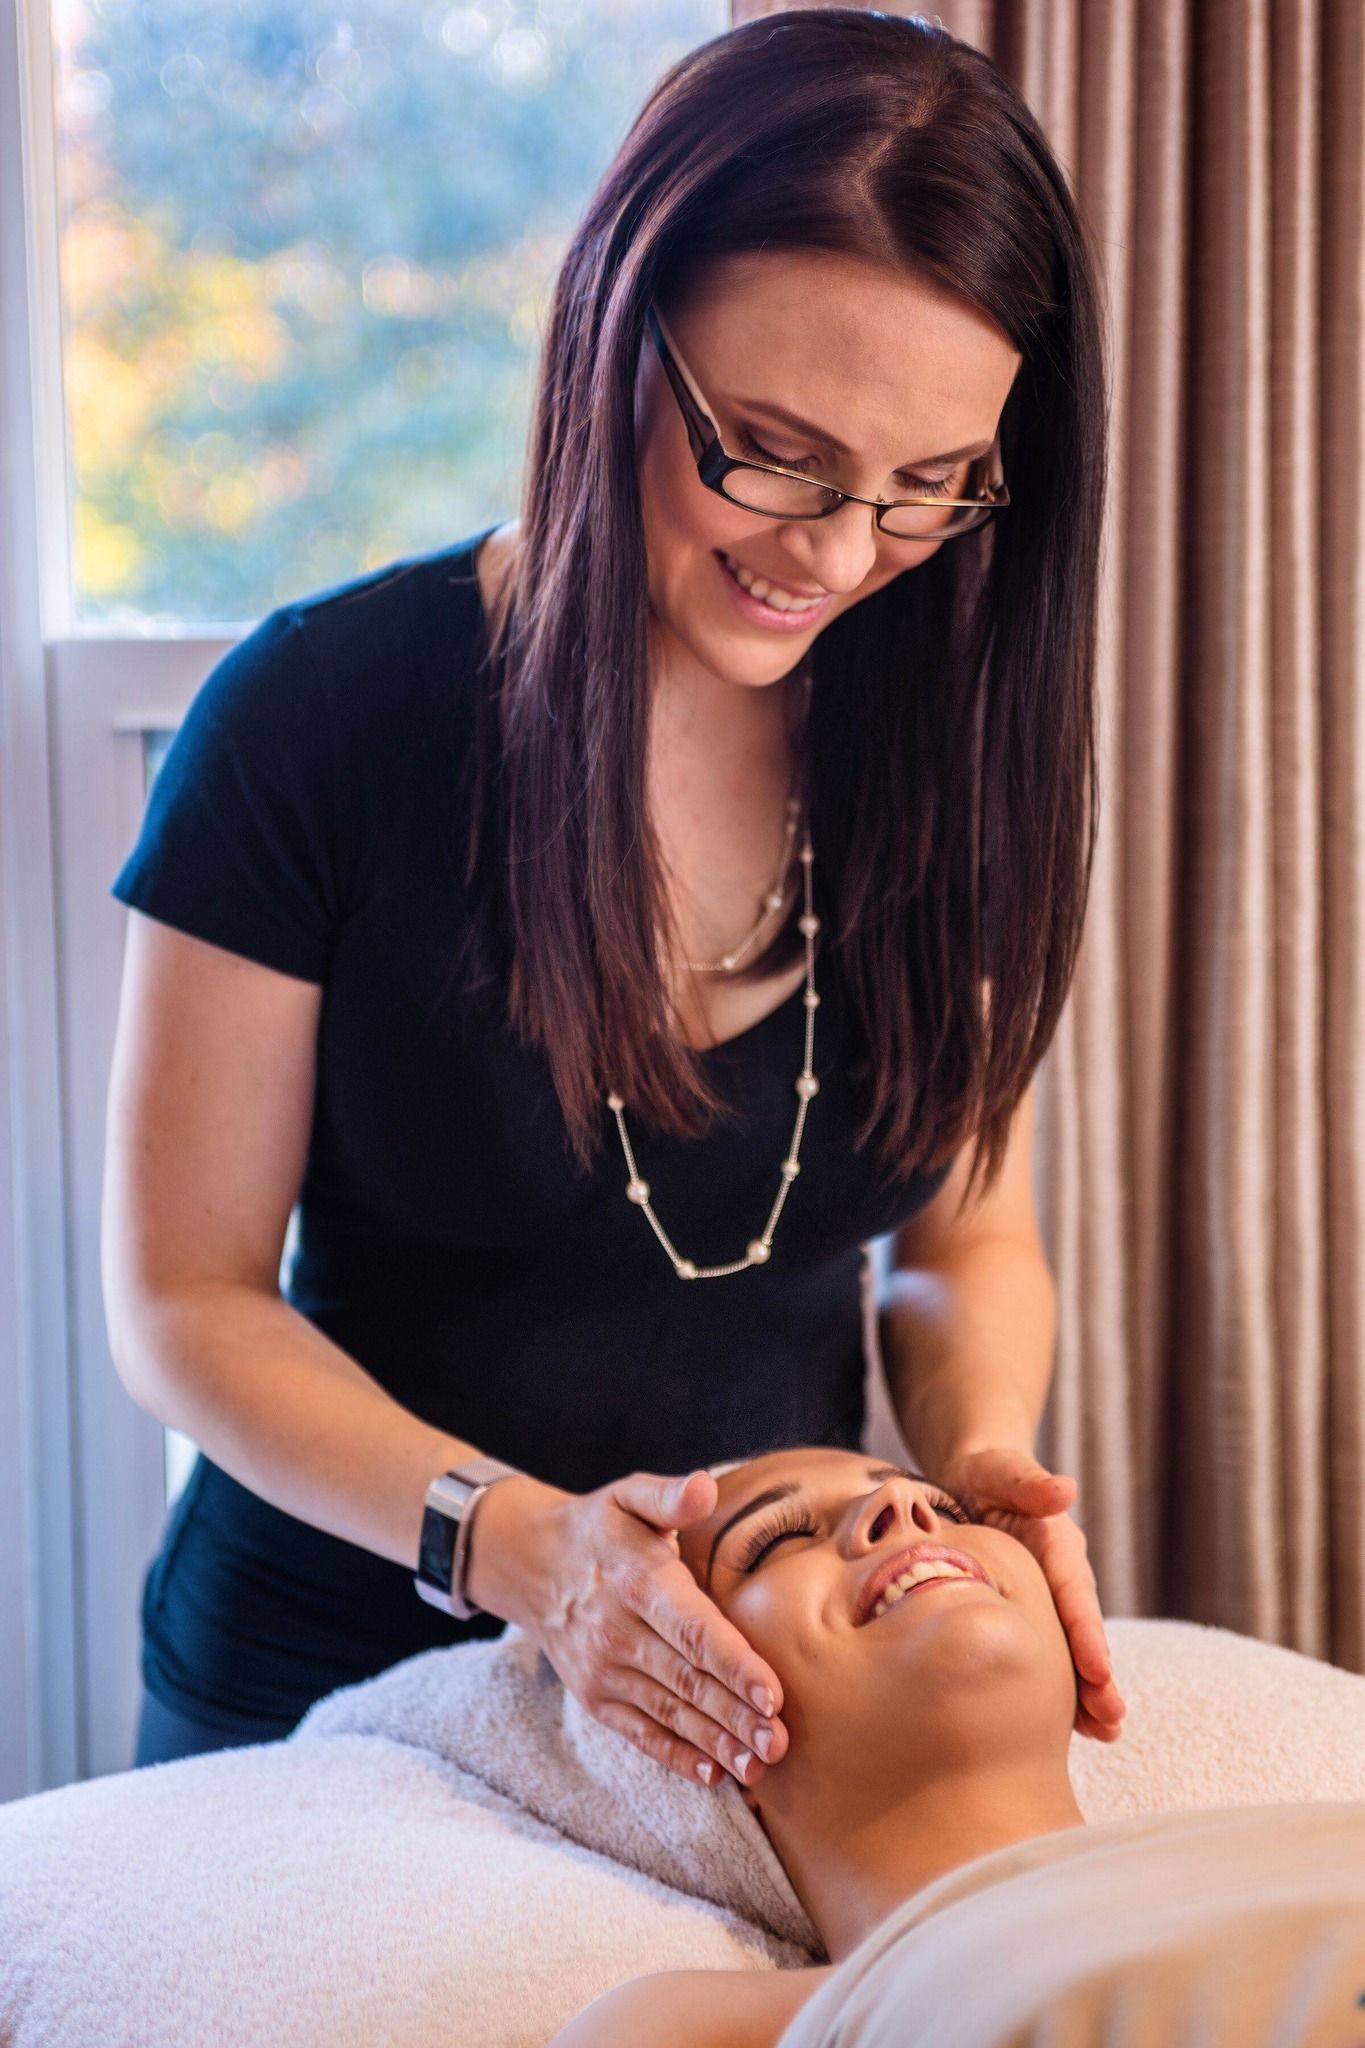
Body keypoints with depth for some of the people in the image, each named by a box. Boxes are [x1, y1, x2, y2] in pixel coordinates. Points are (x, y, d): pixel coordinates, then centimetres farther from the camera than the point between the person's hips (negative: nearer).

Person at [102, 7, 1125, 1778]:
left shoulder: (946, 743, -6)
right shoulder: (321, 717, -18)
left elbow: (969, 1233, 4)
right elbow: (183, 1301, -13)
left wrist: (980, 1452, -18)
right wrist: (513, 1539, -29)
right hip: (326, 1679, -2)